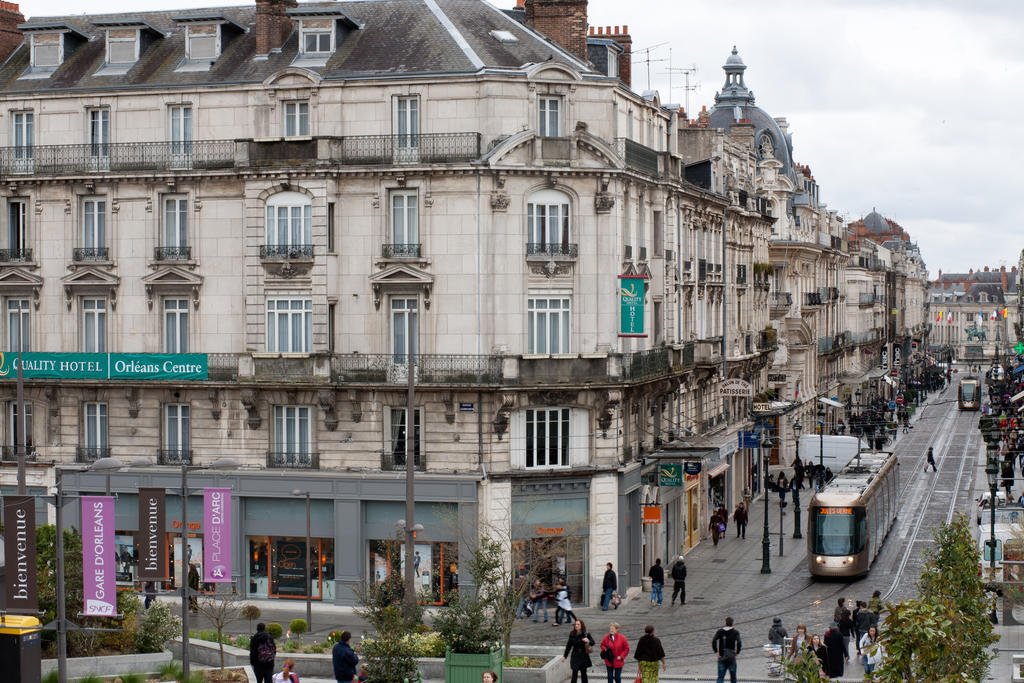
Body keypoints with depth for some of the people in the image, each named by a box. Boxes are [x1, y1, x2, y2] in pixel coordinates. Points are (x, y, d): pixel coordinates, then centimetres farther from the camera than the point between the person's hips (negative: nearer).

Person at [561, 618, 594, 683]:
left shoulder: (586, 634, -5)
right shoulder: (572, 634, 0)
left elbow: (593, 642, -7)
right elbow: (568, 646, 7)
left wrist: (588, 641, -30)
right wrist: (564, 656, 7)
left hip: (584, 656, 0)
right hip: (575, 656, 0)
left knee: (583, 673, 8)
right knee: (574, 673, -7)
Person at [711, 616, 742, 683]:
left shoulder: (719, 631, 2)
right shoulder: (735, 632, -2)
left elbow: (714, 641, -10)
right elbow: (739, 643, -16)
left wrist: (716, 651, -3)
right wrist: (737, 653, -3)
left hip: (721, 657, 1)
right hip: (732, 657, -1)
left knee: (720, 677, -2)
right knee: (733, 677, 13)